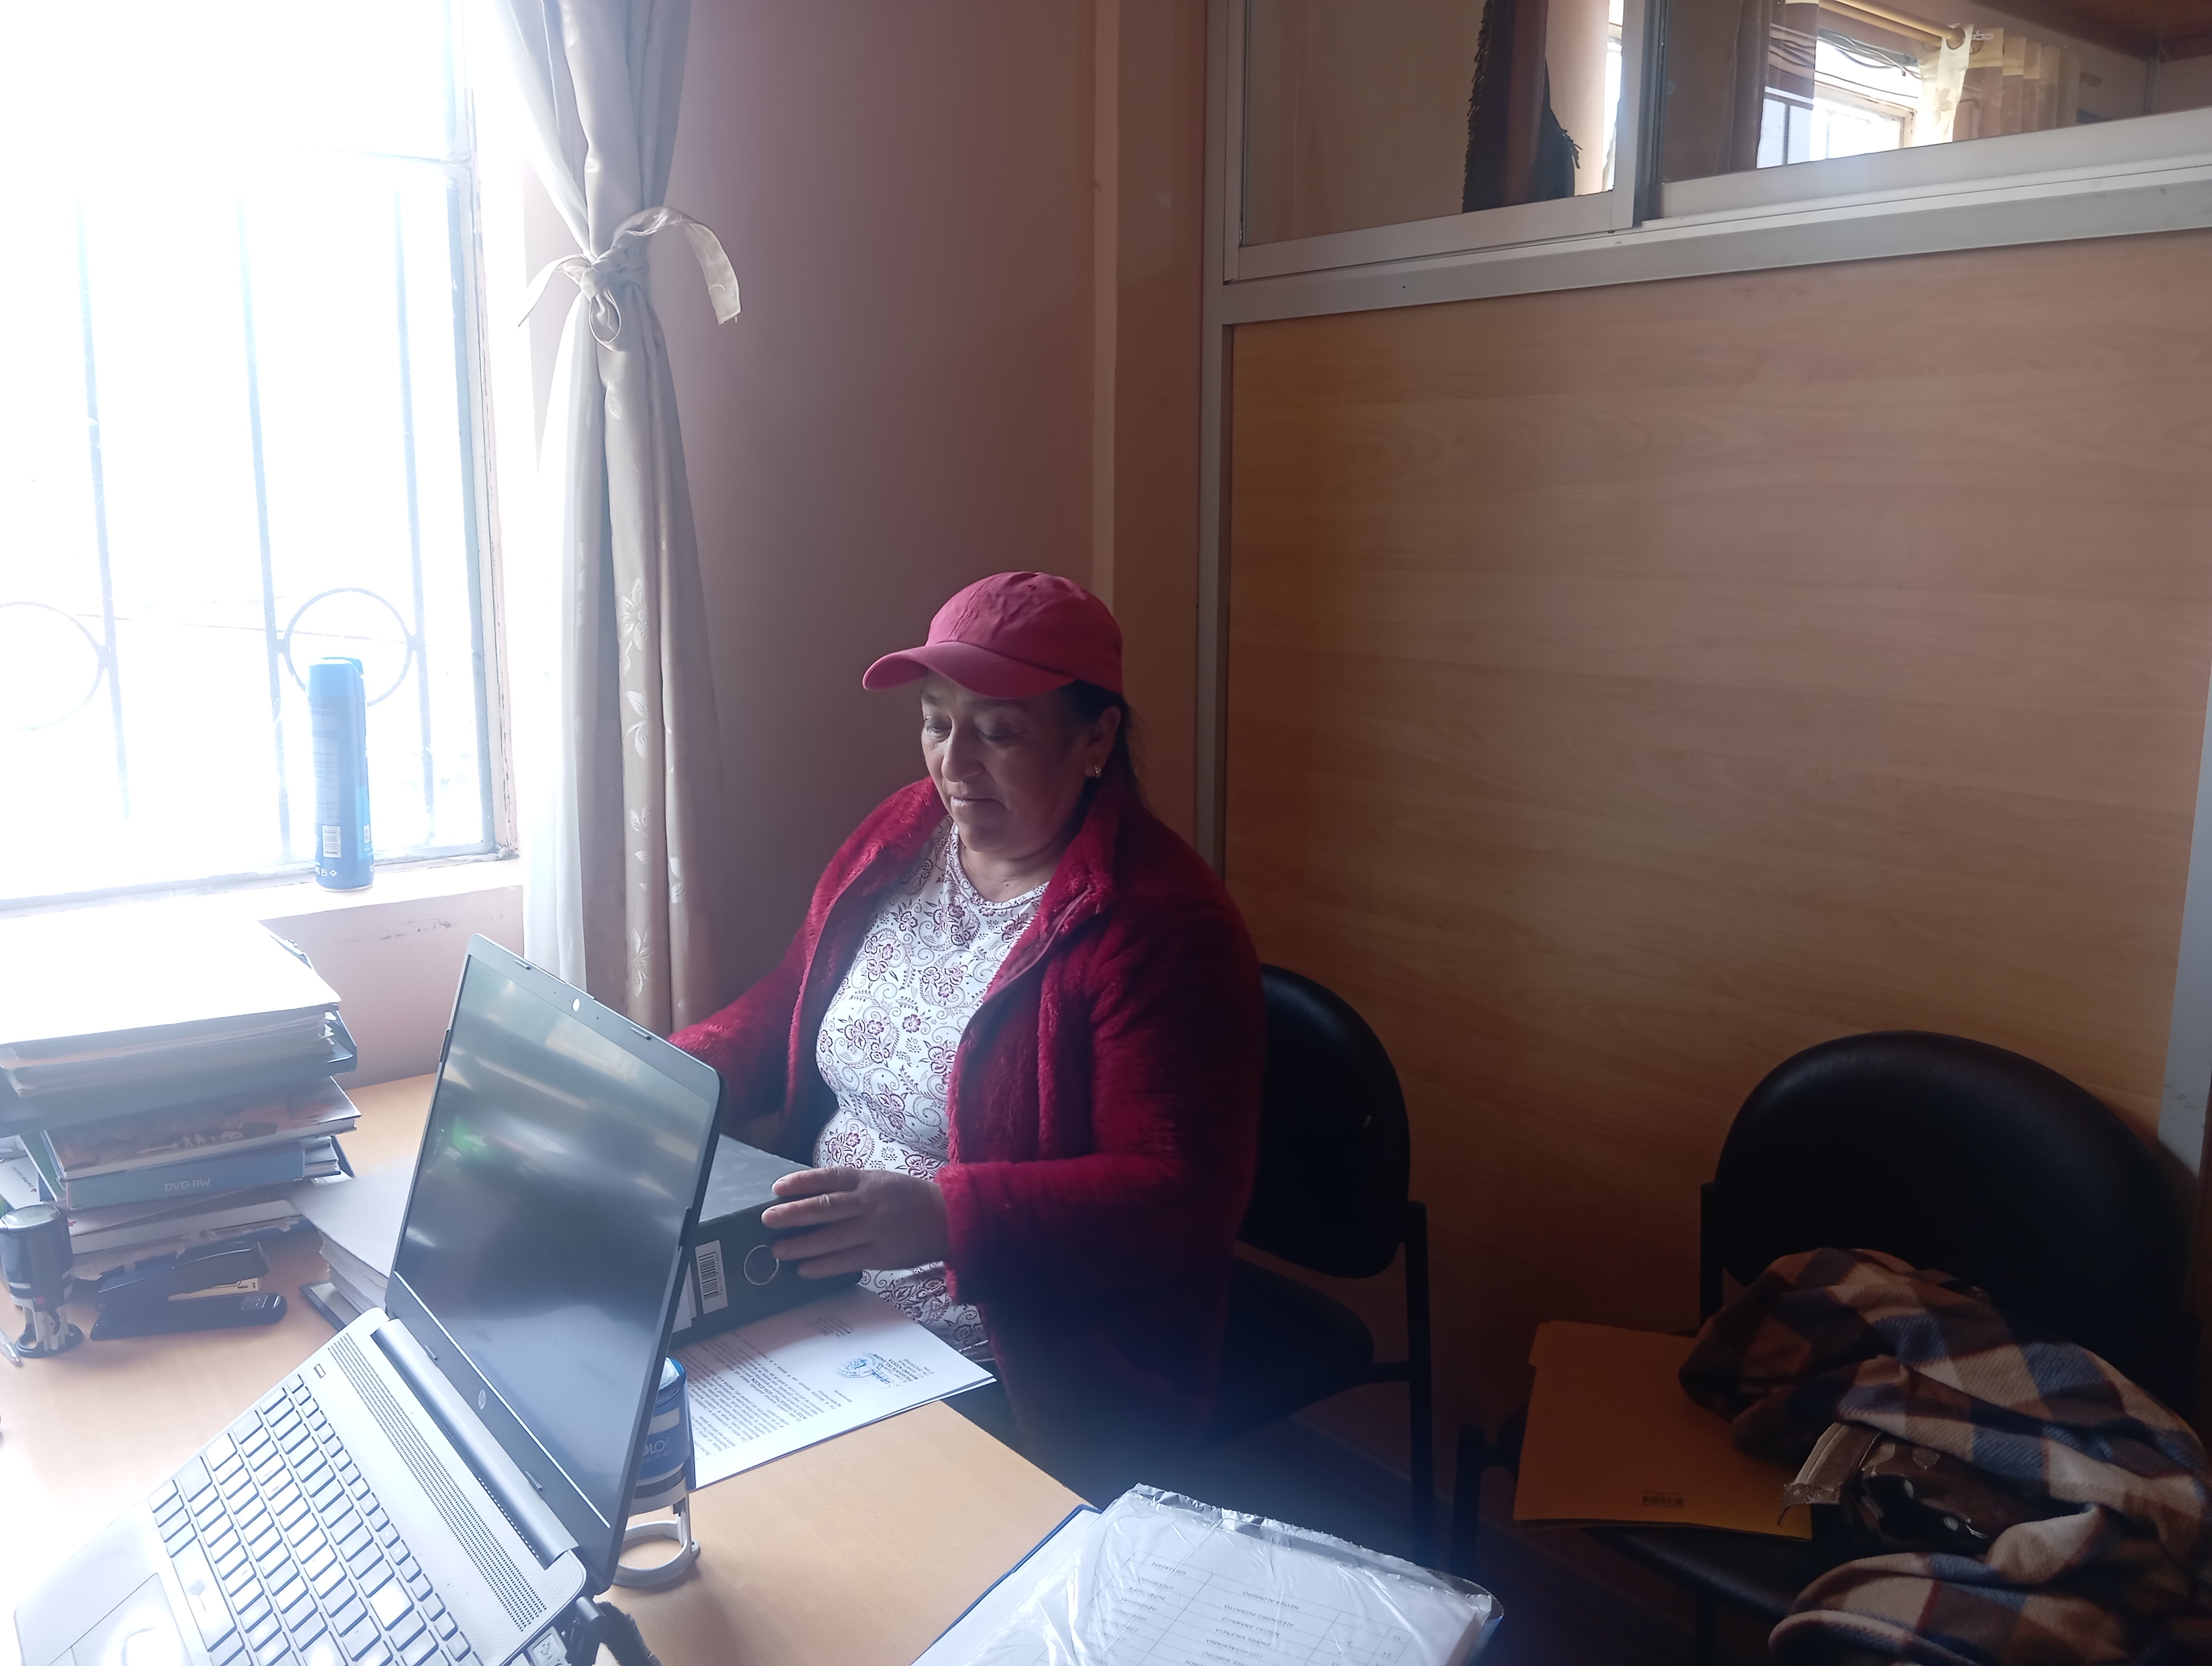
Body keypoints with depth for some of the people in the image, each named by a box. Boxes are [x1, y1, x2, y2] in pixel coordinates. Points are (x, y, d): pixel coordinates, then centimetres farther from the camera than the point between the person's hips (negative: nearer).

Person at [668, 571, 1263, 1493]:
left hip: (1040, 1386, -7)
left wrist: (942, 1217, -33)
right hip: (828, 1301, 7)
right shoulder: (899, 837, 6)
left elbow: (1181, 1198, -21)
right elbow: (781, 1014, 18)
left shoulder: (1159, 922, -17)